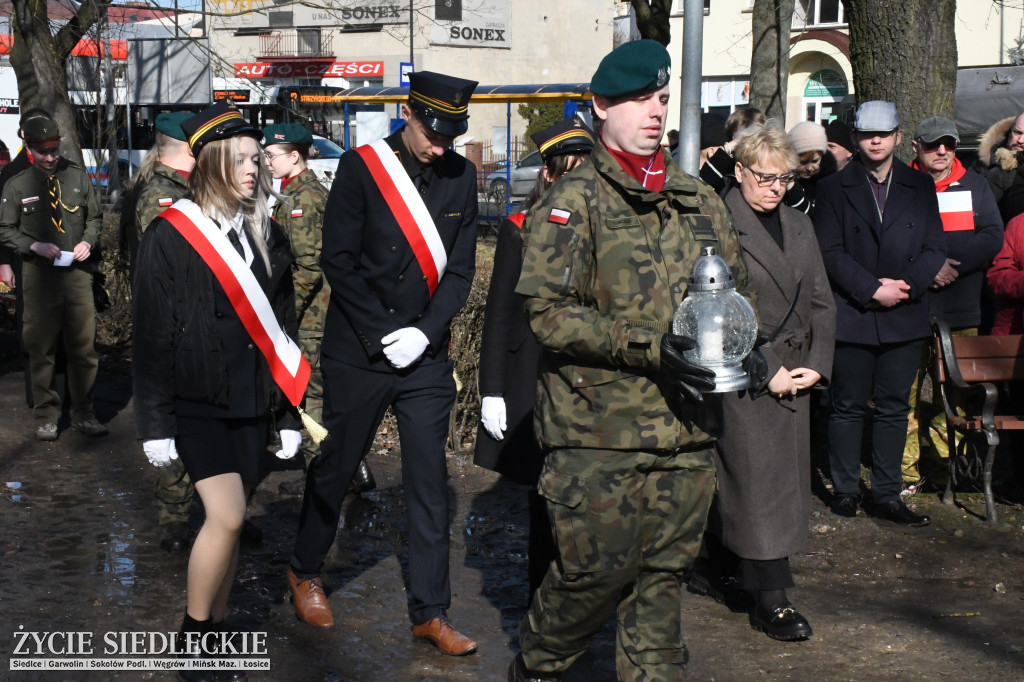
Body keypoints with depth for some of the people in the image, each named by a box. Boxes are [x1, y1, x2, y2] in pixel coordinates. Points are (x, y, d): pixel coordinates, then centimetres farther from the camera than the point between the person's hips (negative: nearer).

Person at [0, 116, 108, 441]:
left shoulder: (78, 177, 4)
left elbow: (95, 217, 14)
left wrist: (88, 242, -4)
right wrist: (35, 246, -10)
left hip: (77, 272, 1)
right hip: (39, 276, -1)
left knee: (84, 347, 5)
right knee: (41, 349, 4)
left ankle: (83, 415, 17)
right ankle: (46, 417, 16)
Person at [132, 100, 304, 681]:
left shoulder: (266, 236, 8)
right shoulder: (171, 235, -6)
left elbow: (284, 327, 12)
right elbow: (151, 334, -5)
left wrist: (291, 413, 10)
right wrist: (156, 424, -7)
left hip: (253, 403, 4)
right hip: (197, 403, -4)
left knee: (229, 521, 7)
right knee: (227, 517, -14)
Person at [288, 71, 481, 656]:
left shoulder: (461, 175, 3)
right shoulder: (361, 167, -8)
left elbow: (461, 269, 4)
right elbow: (338, 261, -10)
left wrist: (426, 332, -9)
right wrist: (383, 334, -14)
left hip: (427, 354, 3)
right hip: (358, 353, -3)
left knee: (431, 481, 4)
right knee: (336, 466, 12)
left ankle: (431, 611, 12)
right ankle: (306, 573, 34)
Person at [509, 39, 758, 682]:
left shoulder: (699, 200, 14)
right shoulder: (572, 202, -3)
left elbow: (739, 286, 22)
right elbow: (549, 312, -12)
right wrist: (647, 347, -20)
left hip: (685, 429, 5)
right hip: (599, 430, -5)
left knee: (666, 570, 11)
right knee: (599, 568, -4)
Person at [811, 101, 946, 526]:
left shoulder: (920, 187, 10)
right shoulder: (834, 189, 3)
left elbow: (935, 249, 5)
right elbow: (829, 252, -5)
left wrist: (907, 285, -11)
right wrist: (873, 289, -14)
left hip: (904, 316, 2)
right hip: (851, 316, -2)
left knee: (894, 408, 7)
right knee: (848, 407, 5)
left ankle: (886, 494, 14)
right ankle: (845, 489, 16)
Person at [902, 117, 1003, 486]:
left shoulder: (975, 186, 13)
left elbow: (992, 237, 2)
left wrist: (952, 265, -12)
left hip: (961, 310, 2)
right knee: (907, 391, -4)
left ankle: (944, 465, 15)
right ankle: (906, 471, 3)